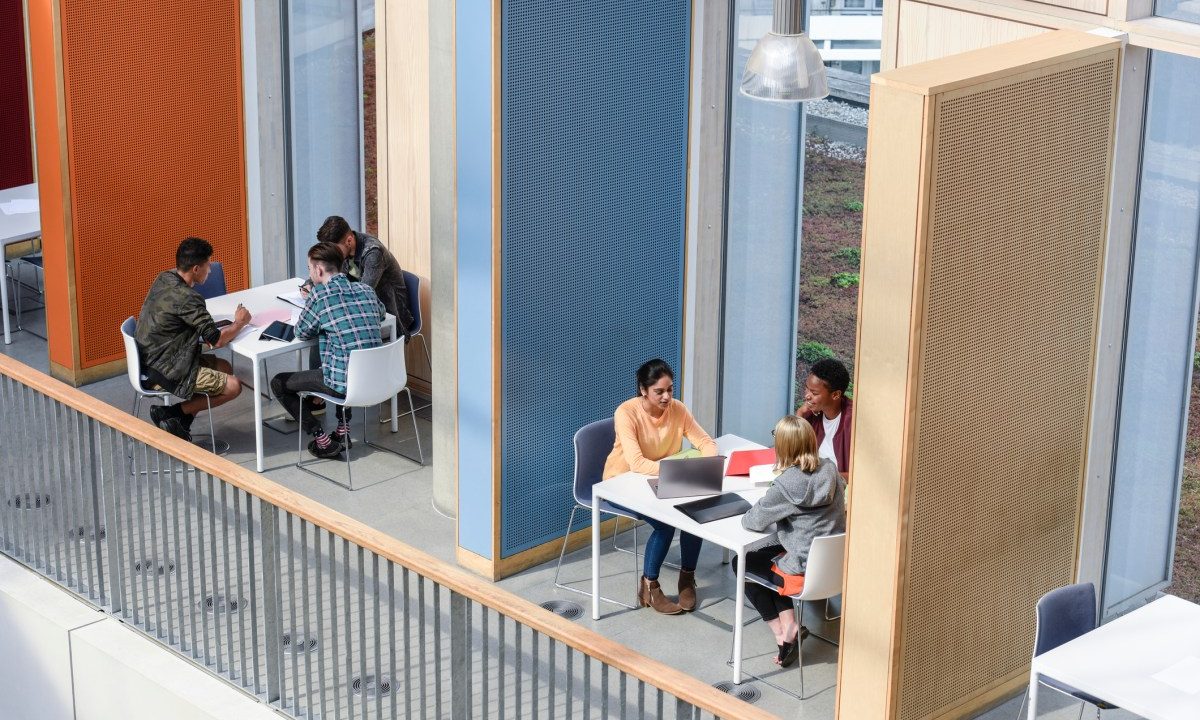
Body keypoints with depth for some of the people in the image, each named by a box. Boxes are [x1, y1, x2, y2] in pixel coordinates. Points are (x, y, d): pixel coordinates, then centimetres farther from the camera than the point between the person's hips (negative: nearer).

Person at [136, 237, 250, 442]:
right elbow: (217, 340, -19)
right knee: (233, 386, -10)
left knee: (224, 368, 16)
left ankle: (179, 424, 8)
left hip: (150, 361, 10)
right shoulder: (186, 298, -23)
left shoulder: (164, 279, 5)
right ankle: (171, 414, -3)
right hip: (165, 372, -10)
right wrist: (239, 322, 0)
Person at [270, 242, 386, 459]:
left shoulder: (320, 294, -13)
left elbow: (301, 333, 0)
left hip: (346, 384, -7)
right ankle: (343, 430, 33)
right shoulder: (367, 291, 5)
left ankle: (322, 440, 10)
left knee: (278, 383, 12)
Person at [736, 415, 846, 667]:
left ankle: (783, 633, 14)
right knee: (767, 554, 31)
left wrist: (745, 518, 9)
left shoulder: (787, 483, -24)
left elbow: (755, 521, -16)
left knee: (742, 563, 19)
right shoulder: (830, 468, -3)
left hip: (805, 570, -7)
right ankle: (789, 623, 17)